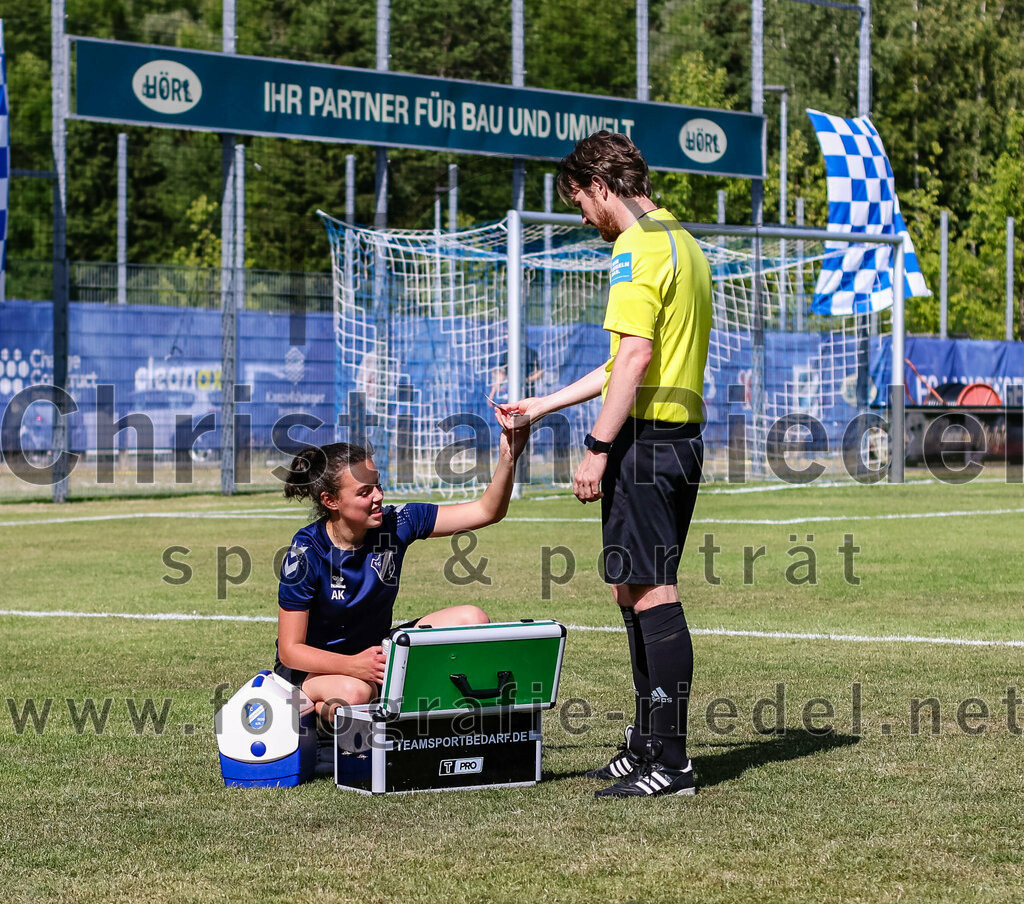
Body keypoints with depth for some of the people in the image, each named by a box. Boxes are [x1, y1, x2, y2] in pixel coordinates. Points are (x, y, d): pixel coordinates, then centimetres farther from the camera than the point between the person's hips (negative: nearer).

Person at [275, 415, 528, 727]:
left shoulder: (394, 524, -12)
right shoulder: (306, 553, -23)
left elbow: (486, 511, -9)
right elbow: (290, 649, -23)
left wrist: (508, 458, -28)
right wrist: (354, 665, -39)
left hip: (375, 651, 5)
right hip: (313, 666, -5)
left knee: (472, 620, -11)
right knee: (354, 691, -41)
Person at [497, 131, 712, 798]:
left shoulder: (638, 246, -11)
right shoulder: (682, 242, 20)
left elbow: (635, 355, -20)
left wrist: (598, 447, -18)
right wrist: (543, 406, 27)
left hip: (645, 441, -10)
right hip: (681, 437, 10)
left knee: (652, 594, -8)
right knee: (635, 592, 15)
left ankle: (670, 762, -7)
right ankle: (647, 745, 22)